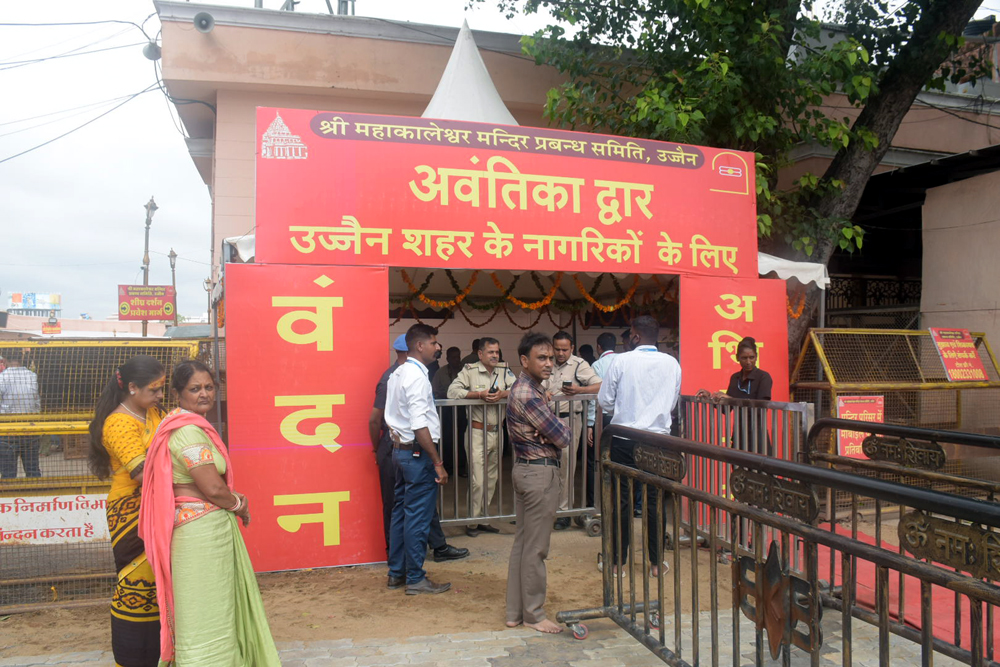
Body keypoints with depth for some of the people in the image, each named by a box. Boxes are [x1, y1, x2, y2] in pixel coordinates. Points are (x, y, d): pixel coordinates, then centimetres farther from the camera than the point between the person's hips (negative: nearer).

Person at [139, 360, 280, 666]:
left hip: (208, 528, 10)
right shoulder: (188, 431, -20)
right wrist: (239, 505, -5)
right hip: (202, 533, -10)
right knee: (205, 610, 2)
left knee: (217, 604, 21)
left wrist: (233, 499, 5)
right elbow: (213, 489, -22)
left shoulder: (192, 426, 12)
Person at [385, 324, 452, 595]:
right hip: (418, 453, -10)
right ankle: (415, 579, 9)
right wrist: (438, 463, -19)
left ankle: (397, 573, 27)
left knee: (401, 512, 16)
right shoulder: (417, 376, -18)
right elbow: (420, 426, -22)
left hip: (401, 448, 10)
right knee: (418, 517, -1)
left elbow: (391, 416, 16)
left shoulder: (397, 374, 12)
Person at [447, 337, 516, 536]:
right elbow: (452, 392, -15)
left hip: (497, 432, 5)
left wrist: (503, 394, -19)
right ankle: (473, 521, 8)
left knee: (492, 479, 12)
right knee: (477, 480, -6)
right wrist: (480, 394, -22)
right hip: (477, 432, -5)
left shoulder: (504, 371, 6)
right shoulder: (469, 371, -5)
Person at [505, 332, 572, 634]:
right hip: (540, 473, -11)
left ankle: (515, 612, 23)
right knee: (536, 548, 0)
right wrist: (563, 431, 3)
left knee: (522, 542, 14)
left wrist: (552, 432, -11)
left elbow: (559, 432, 11)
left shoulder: (524, 389, 13)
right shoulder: (528, 394, -20)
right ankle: (533, 615, 12)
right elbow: (564, 437, -19)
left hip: (526, 470, 11)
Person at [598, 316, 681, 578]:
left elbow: (605, 401, -3)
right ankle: (656, 562, 16)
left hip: (624, 438, -2)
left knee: (621, 500, 7)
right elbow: (673, 401, 12)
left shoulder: (622, 361, -9)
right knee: (655, 500, 9)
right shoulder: (672, 364, 0)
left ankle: (618, 560, 16)